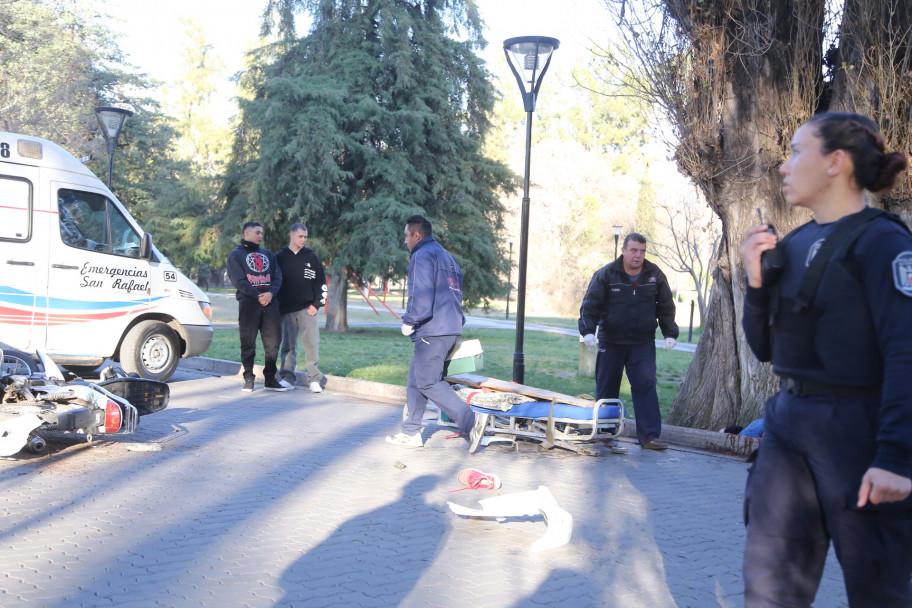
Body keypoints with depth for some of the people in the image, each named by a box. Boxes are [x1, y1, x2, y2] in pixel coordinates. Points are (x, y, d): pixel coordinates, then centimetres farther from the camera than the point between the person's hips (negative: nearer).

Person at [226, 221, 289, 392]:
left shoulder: (267, 254, 21)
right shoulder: (236, 254, 5)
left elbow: (277, 276, 11)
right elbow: (238, 280, -6)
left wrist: (271, 293, -9)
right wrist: (257, 295, -16)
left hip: (270, 303, 4)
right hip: (248, 304, -4)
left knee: (273, 342, 2)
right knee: (248, 343, -1)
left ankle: (270, 378, 10)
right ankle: (248, 379, 7)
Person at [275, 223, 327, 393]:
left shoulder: (311, 257, 9)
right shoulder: (279, 258, 8)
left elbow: (321, 282, 8)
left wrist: (317, 304, -1)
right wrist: (276, 306, 2)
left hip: (307, 309, 0)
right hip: (286, 310, 1)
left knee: (312, 344, -5)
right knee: (288, 345, 4)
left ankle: (314, 379, -2)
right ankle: (287, 378, 10)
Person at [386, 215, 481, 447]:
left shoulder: (422, 256, -9)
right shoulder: (447, 256, 22)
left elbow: (421, 295, -18)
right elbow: (456, 291, 22)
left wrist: (409, 321, -7)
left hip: (433, 330, -10)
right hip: (452, 328, 10)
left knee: (428, 383, -8)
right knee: (415, 379, 14)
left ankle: (470, 421, -14)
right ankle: (411, 433, 18)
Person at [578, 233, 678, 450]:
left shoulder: (655, 275, 3)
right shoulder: (605, 275, -5)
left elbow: (666, 307, 11)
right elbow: (590, 305, -4)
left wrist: (670, 333, 4)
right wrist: (587, 330, -17)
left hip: (643, 343, 1)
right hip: (611, 342, -1)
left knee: (646, 385, -10)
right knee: (606, 388, 6)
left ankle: (649, 436, -9)